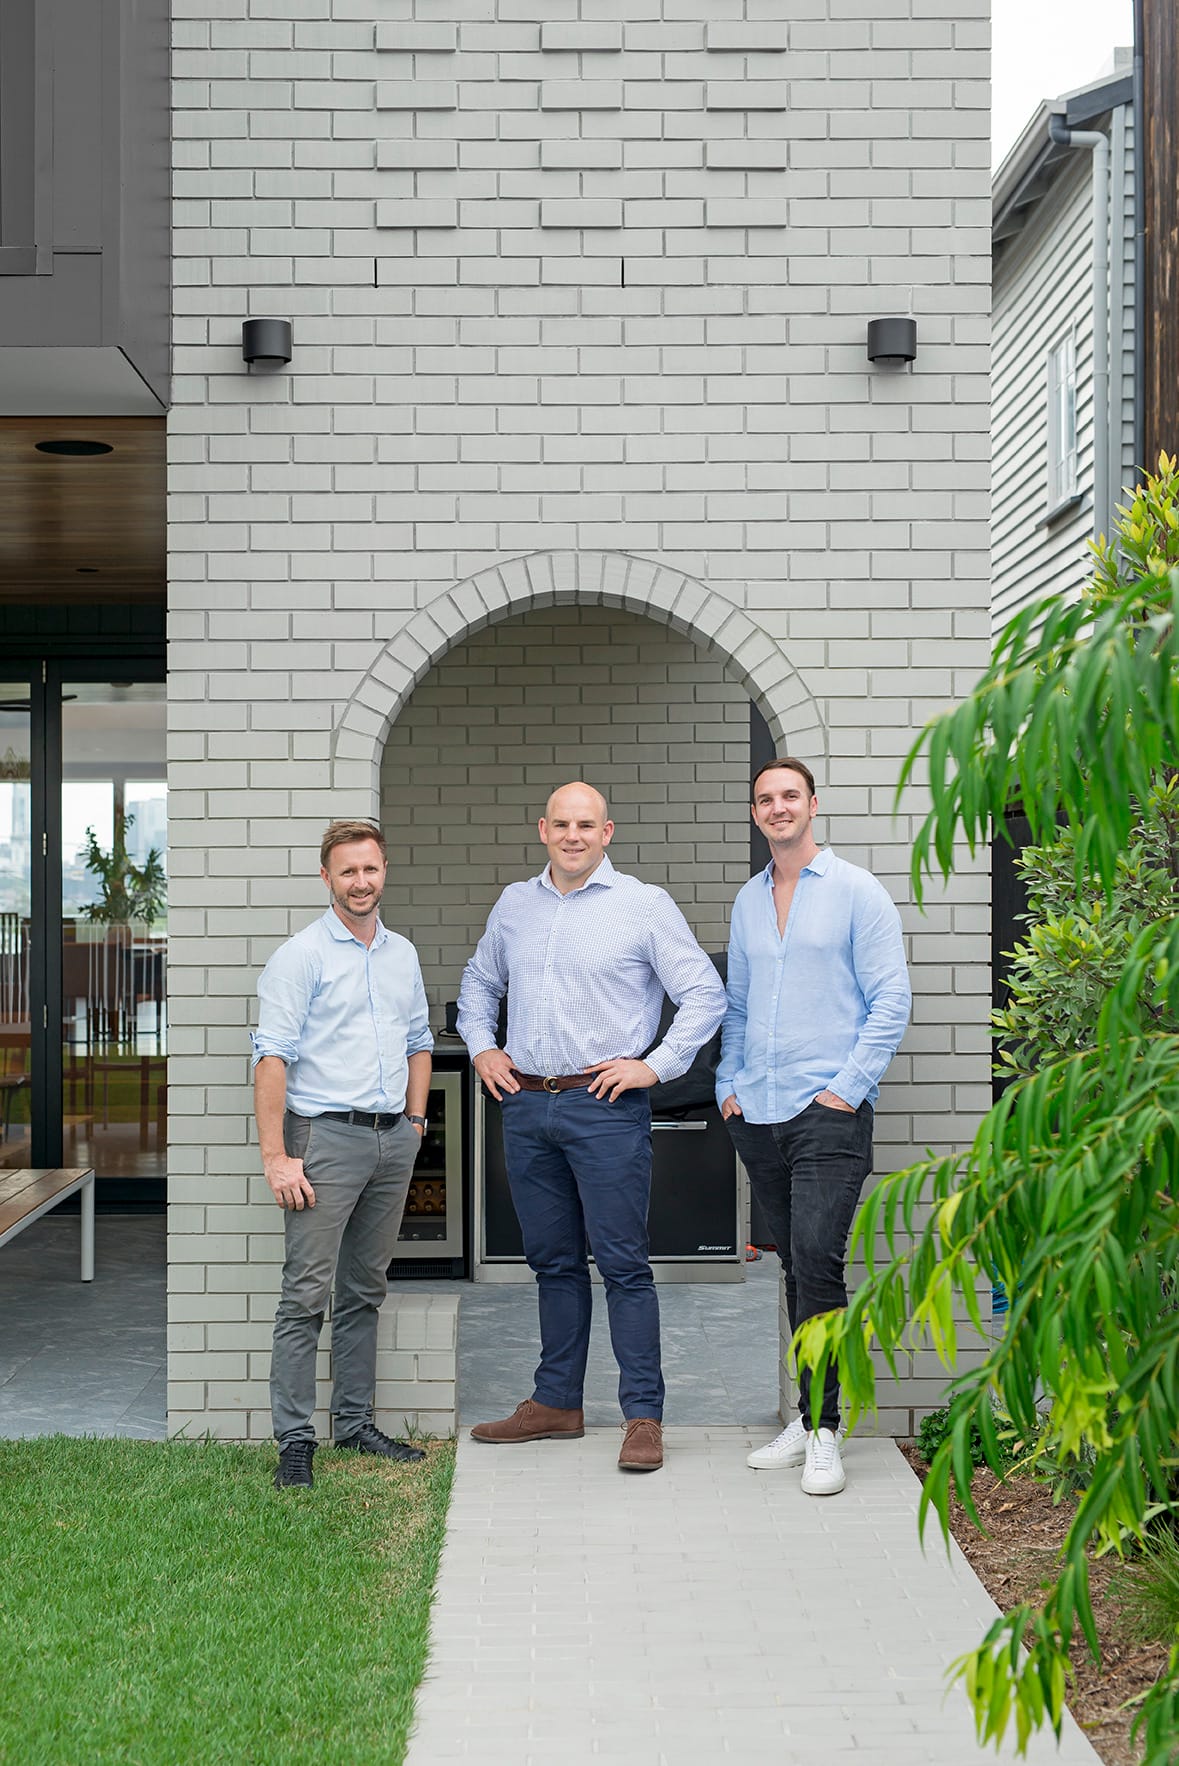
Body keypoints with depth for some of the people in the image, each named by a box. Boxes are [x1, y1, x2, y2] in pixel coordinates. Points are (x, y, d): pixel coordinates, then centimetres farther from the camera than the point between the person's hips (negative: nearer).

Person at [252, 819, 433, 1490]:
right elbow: (273, 1056, -11)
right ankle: (295, 1440, -2)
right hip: (327, 1135, -6)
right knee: (307, 1295, -6)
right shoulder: (302, 955, -6)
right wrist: (276, 1157, -17)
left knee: (366, 1291, 13)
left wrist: (415, 1117, 12)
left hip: (394, 1139, 6)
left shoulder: (403, 953, 14)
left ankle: (356, 1422, 22)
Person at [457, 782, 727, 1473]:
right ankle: (557, 1404, 22)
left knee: (623, 1264, -4)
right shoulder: (515, 904, 13)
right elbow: (479, 982, 28)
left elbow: (706, 994, -3)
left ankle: (644, 1416, 1)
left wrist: (655, 1066, -9)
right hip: (526, 1106, 5)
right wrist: (481, 1048, 14)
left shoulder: (646, 905, -2)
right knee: (553, 1261, 13)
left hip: (607, 1108, -5)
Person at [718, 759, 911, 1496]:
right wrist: (729, 1083, 11)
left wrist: (847, 1087, -11)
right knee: (795, 1267, 10)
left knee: (817, 1262, -13)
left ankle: (824, 1431, -6)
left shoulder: (856, 891, -2)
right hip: (758, 1114, 6)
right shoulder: (748, 900, 15)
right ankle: (808, 1418, 18)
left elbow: (891, 999, -6)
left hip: (829, 1111, -6)